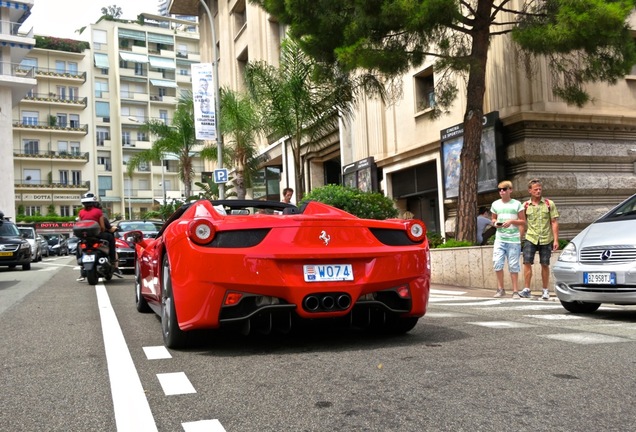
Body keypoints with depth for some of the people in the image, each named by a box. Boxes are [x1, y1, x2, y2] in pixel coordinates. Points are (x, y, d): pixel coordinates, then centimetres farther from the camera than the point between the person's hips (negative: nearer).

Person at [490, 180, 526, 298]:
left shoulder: (517, 204, 1)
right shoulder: (495, 204, 9)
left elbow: (523, 222, 4)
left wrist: (512, 221, -12)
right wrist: (495, 223, -1)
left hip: (513, 240, -2)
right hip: (499, 239, 2)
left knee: (513, 266, 1)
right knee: (497, 263, -6)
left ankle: (515, 291, 8)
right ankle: (500, 289, 7)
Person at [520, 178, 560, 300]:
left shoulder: (549, 204, 3)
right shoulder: (525, 205, 6)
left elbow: (554, 222, 2)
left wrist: (556, 240, -5)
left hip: (546, 239, 0)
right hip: (530, 238, 0)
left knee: (545, 265, 6)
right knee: (527, 262, -9)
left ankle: (545, 290, 16)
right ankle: (527, 289, -4)